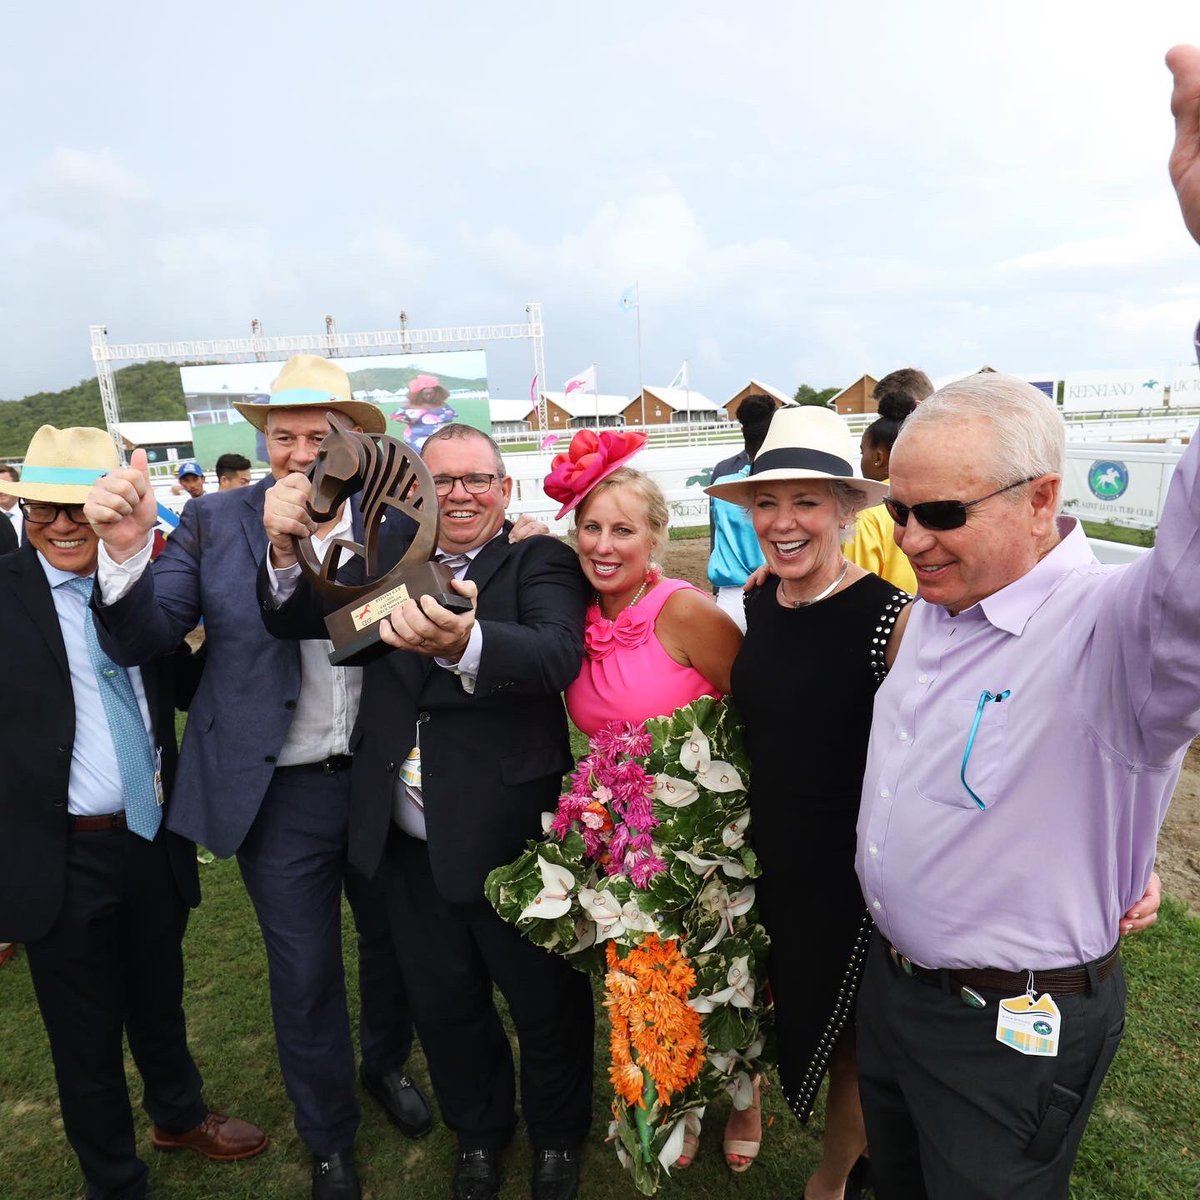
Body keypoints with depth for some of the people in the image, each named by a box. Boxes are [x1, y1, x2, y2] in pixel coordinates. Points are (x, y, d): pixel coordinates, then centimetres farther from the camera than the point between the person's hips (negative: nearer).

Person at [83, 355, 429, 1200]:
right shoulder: (216, 522, -6)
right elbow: (141, 641, -11)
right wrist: (125, 551, -27)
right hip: (282, 795, -1)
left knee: (394, 941, 23)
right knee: (305, 973, 16)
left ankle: (387, 1064, 55)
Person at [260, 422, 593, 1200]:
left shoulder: (541, 561, -10)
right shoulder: (394, 546, 4)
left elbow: (558, 655, -30)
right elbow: (301, 619, -3)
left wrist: (462, 643, -51)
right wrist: (285, 549, -25)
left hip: (512, 835, -4)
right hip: (408, 838, 4)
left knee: (548, 1002, 17)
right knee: (443, 1004, 23)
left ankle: (559, 1136, 47)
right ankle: (479, 1132, 51)